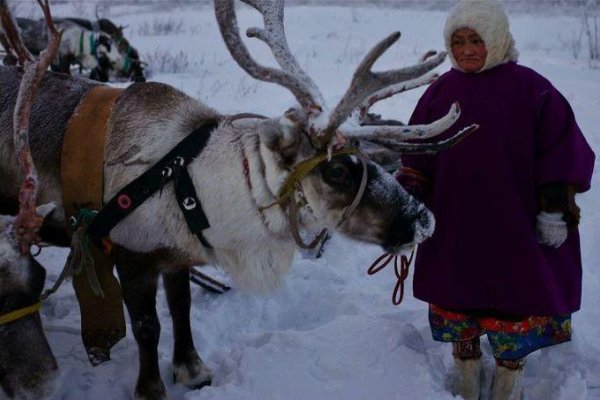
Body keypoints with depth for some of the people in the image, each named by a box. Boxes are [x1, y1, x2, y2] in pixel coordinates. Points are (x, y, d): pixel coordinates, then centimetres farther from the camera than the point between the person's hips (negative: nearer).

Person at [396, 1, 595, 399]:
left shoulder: (529, 87, -6)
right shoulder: (442, 90, 5)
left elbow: (562, 150, -4)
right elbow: (417, 153, 9)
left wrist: (556, 208, -7)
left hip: (513, 228, -3)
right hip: (452, 228, 4)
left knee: (514, 303, 5)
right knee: (455, 299, 12)